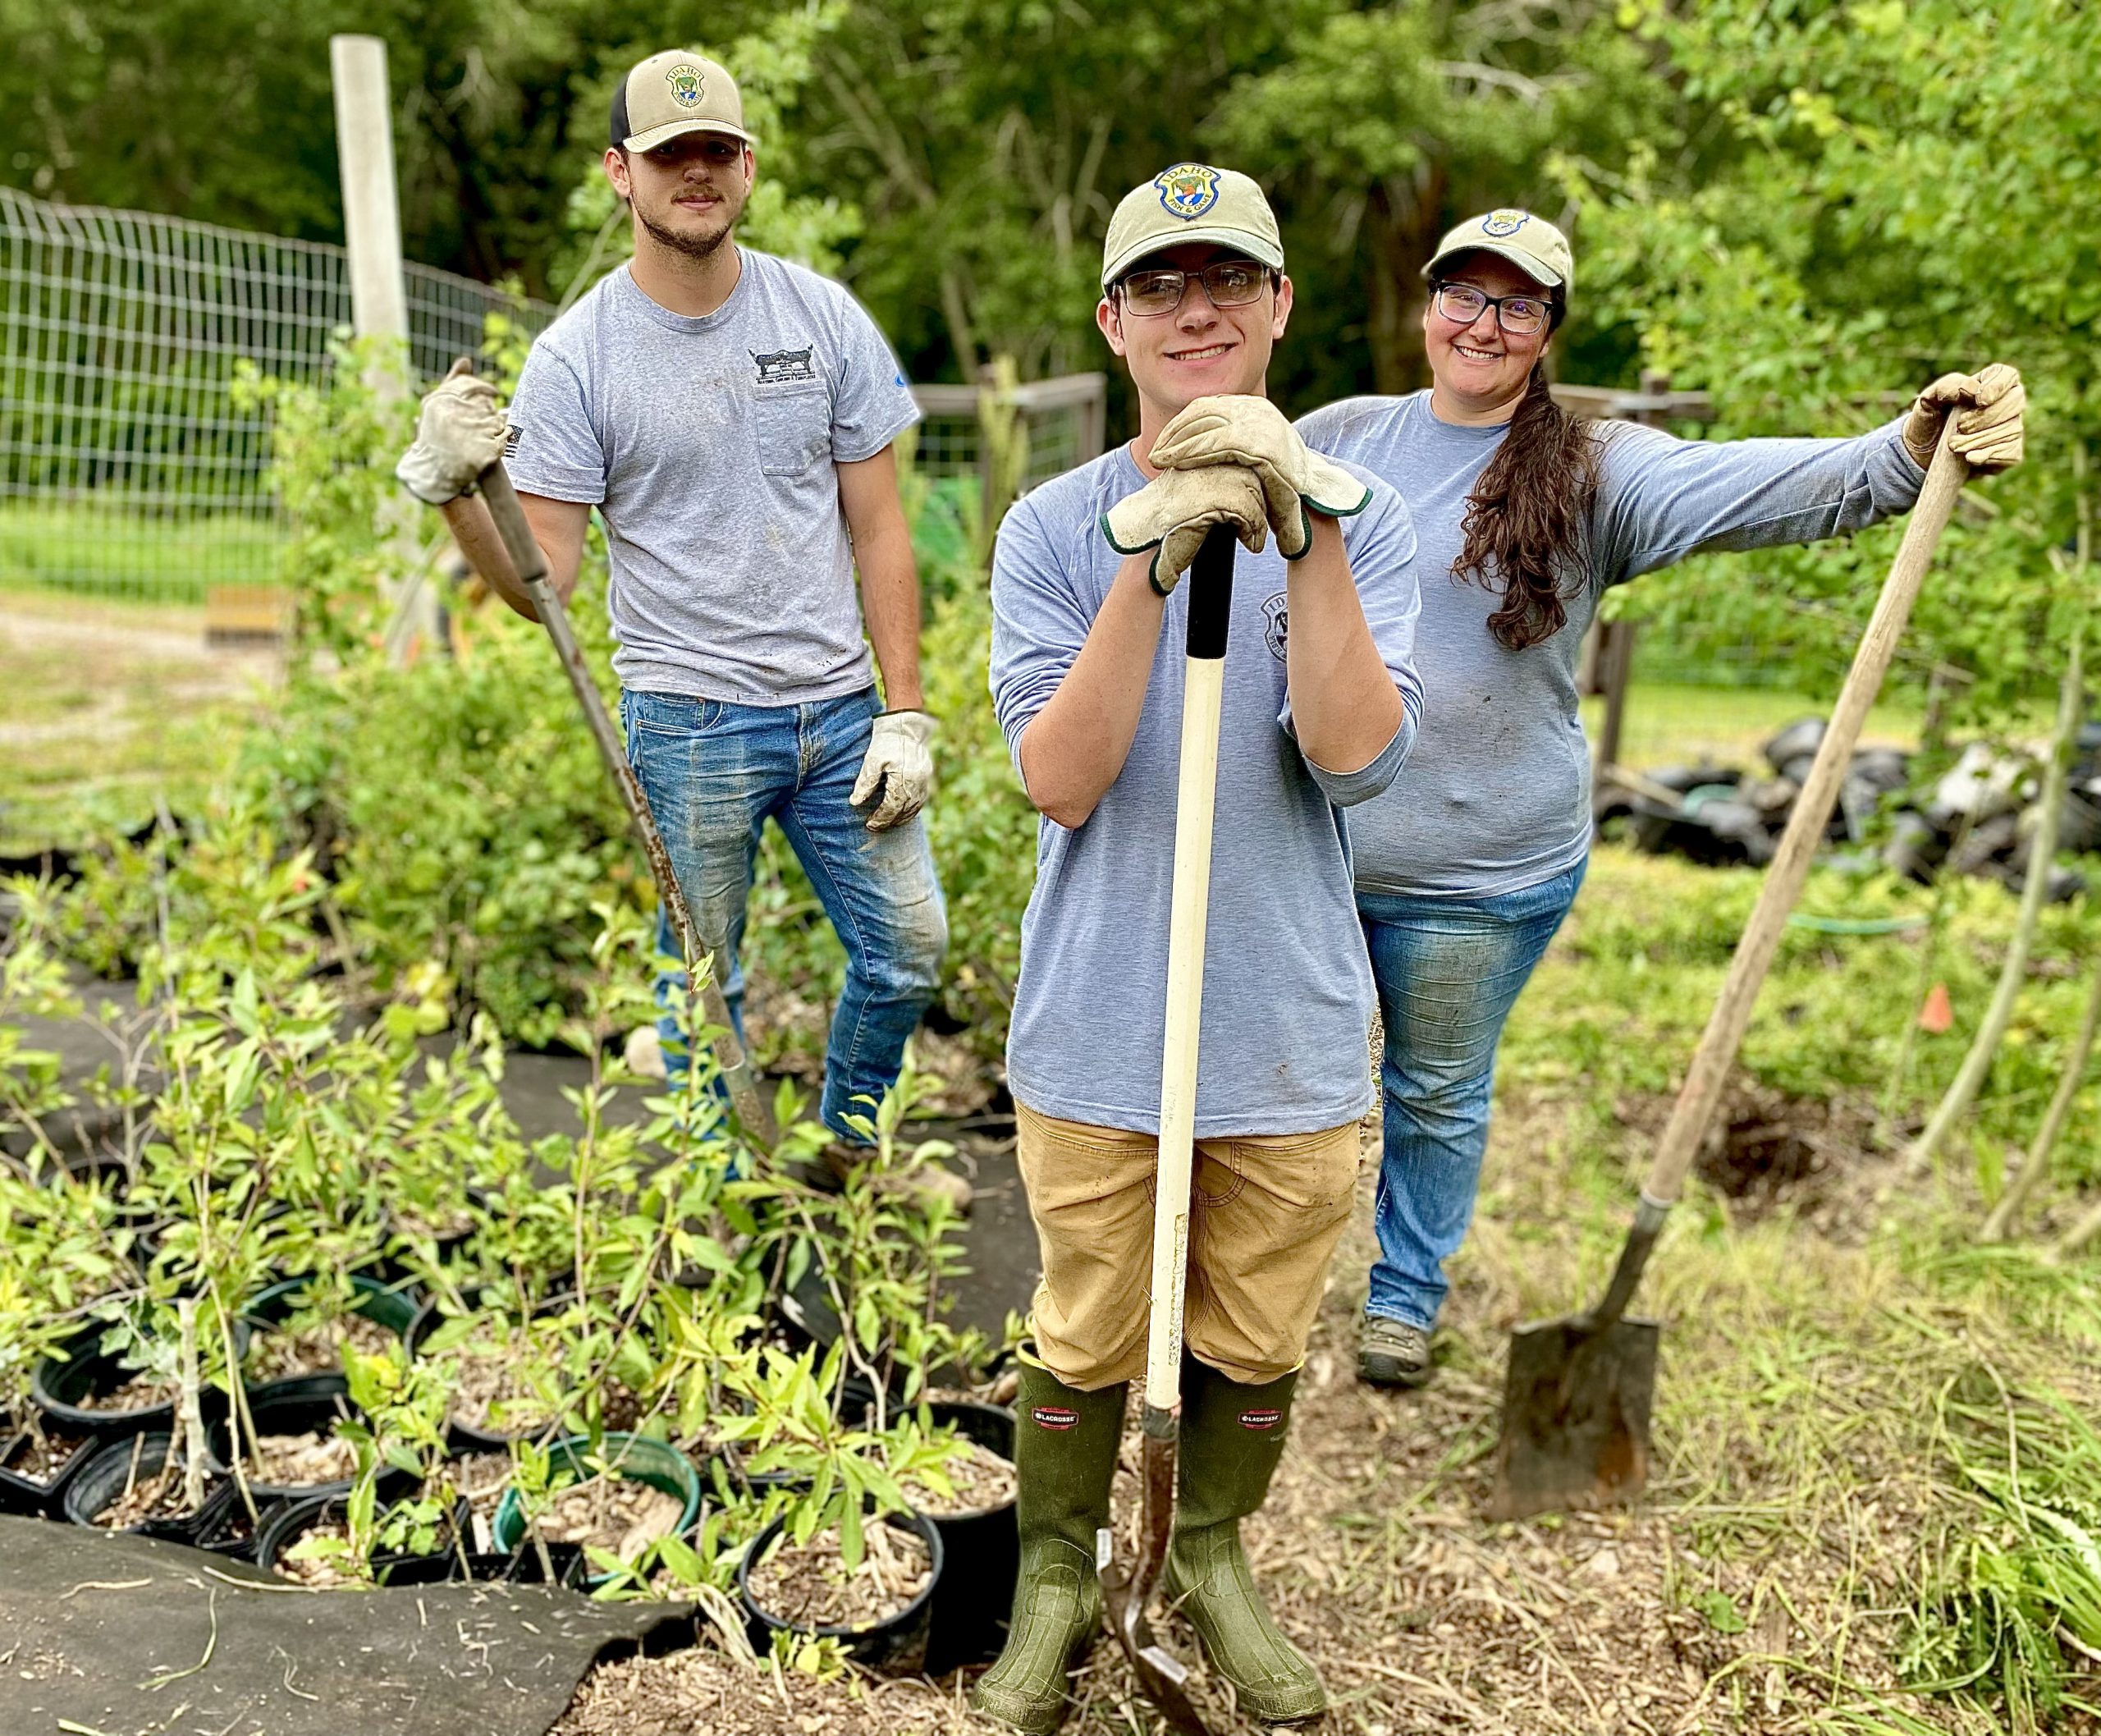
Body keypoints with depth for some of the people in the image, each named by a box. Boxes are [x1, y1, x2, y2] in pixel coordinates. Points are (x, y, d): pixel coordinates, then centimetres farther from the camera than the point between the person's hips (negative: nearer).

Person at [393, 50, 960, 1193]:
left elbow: (877, 530, 4)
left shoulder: (824, 319, 3)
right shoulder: (576, 356, -5)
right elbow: (544, 583, -8)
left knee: (908, 950, 7)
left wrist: (905, 714, -1)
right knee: (701, 992, 8)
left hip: (839, 709, 3)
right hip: (689, 719, -2)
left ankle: (846, 1155, 33)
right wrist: (453, 491, -27)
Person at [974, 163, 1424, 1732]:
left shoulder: (1357, 518, -2)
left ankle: (1213, 1559, 43)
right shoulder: (1056, 528, -4)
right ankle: (1058, 1582, 37)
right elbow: (1059, 780, -16)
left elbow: (1356, 758, -16)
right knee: (1085, 1343, 12)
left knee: (1256, 1343, 17)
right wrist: (1152, 565, -25)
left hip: (1292, 1031, 1)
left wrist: (1309, 535, -26)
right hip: (1099, 1031, -1)